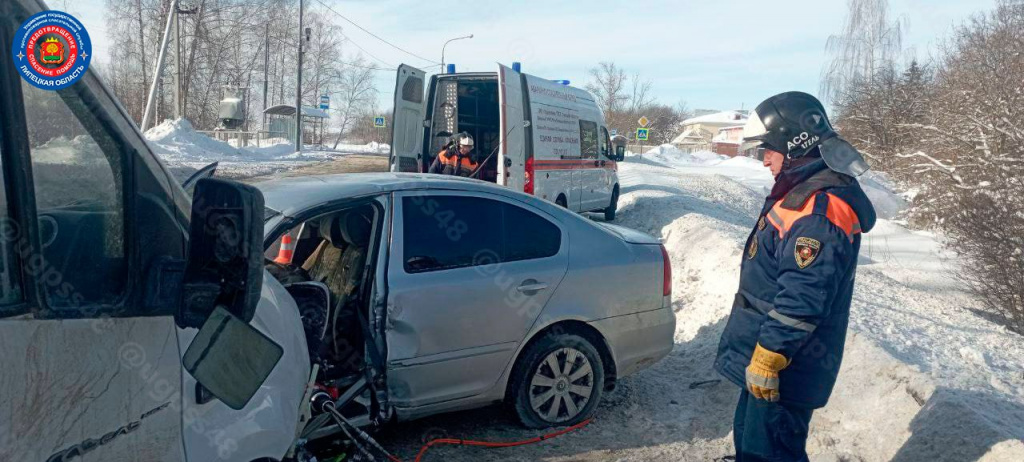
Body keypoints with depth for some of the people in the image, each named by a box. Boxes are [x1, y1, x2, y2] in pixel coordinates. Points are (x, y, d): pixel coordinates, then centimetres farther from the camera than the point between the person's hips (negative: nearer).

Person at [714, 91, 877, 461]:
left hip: (786, 367, -10)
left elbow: (802, 298, -28)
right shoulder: (804, 192, 11)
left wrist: (767, 359, -24)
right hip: (762, 355, 10)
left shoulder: (821, 208, -24)